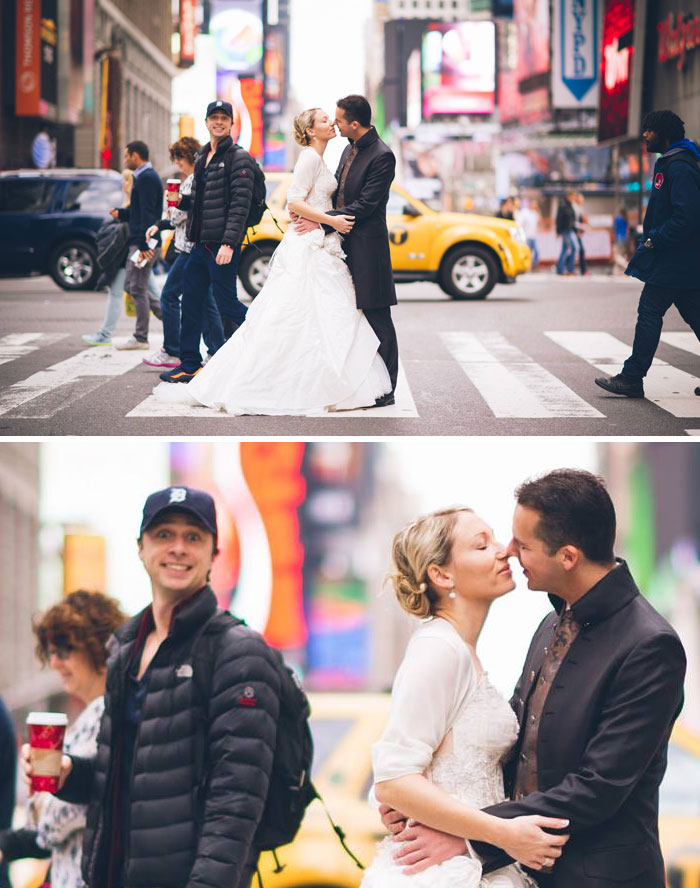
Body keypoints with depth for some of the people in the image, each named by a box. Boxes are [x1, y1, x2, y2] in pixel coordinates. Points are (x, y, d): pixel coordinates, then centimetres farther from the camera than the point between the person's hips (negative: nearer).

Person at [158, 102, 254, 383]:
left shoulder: (239, 157, -9)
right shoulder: (202, 157, 17)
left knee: (226, 303, -6)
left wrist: (228, 243, -23)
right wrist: (181, 201, 4)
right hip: (200, 243, 8)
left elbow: (240, 203, -16)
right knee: (191, 304, 10)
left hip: (223, 244, -8)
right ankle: (189, 365, 18)